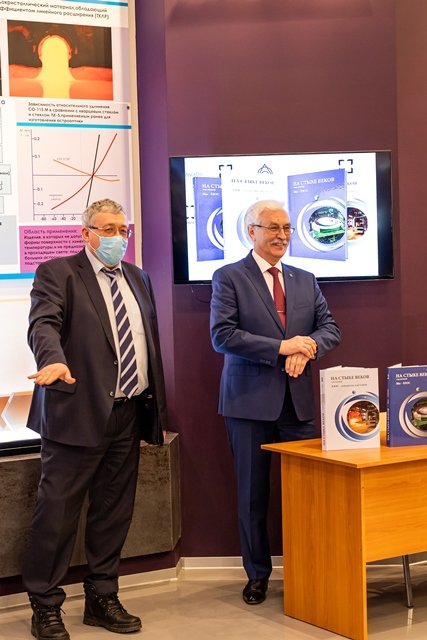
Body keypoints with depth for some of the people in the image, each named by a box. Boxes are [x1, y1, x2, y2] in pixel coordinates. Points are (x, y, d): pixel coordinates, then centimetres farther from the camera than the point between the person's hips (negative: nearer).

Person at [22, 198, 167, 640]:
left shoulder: (137, 277, 17)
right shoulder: (58, 273, -3)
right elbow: (43, 323, -19)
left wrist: (156, 407, 17)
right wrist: (53, 359, -40)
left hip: (129, 413, 6)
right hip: (79, 412, -6)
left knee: (114, 512, 13)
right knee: (58, 511, -1)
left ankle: (102, 600, 27)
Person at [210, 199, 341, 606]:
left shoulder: (305, 281, 14)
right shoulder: (229, 278, -1)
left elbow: (330, 328, 8)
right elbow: (222, 335, -12)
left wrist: (308, 345, -15)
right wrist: (281, 347, -17)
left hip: (298, 400, 4)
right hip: (250, 401, -3)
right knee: (252, 494, 6)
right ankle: (258, 574, 20)